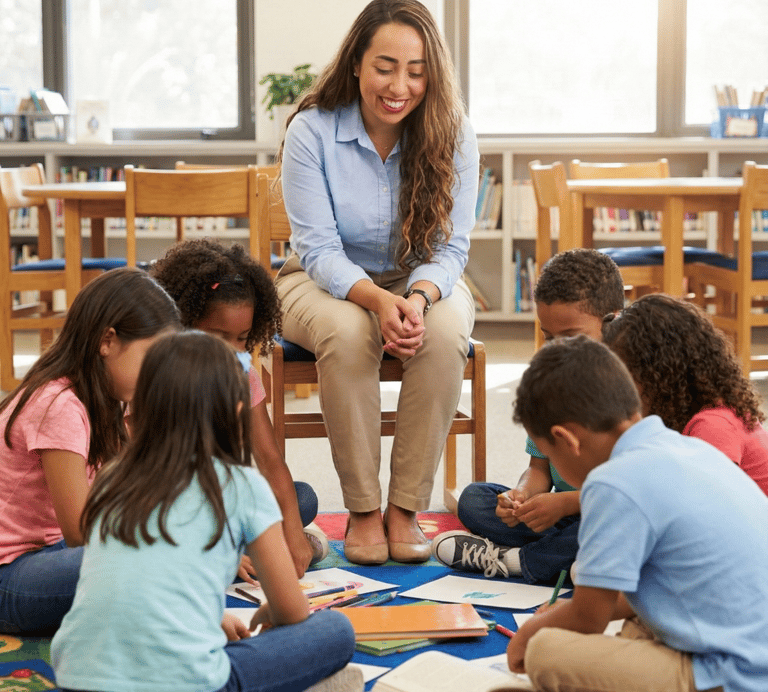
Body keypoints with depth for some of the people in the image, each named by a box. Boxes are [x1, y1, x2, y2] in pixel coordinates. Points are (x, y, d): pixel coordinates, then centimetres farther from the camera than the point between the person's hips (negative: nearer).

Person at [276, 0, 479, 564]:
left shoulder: (453, 136, -10)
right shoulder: (312, 130, -14)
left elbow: (450, 247, -9)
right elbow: (318, 247, -16)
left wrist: (418, 299, -33)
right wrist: (378, 300, -35)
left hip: (423, 282, 2)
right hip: (327, 282, -1)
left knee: (445, 334, -33)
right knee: (347, 334, -36)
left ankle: (405, 509, -20)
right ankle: (362, 511, -22)